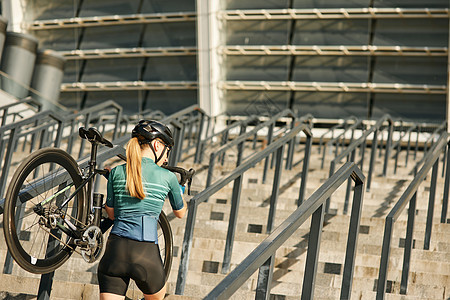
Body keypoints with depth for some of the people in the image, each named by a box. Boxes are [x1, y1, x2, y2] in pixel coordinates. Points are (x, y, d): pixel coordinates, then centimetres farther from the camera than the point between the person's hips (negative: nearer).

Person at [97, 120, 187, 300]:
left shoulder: (116, 173, 7)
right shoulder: (168, 177, 2)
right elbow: (180, 213, 20)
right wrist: (180, 191, 42)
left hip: (114, 251, 2)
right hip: (146, 255, -2)